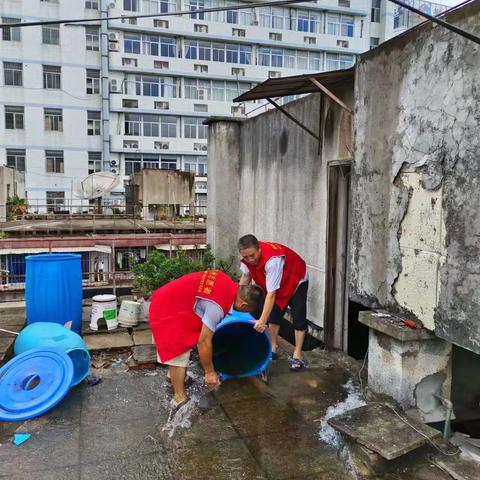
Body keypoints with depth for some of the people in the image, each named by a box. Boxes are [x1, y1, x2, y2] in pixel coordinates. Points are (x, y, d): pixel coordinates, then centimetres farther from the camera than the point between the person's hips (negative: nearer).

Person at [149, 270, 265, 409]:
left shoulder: (229, 285, -4)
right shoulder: (217, 306, -30)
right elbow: (204, 341, -23)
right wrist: (209, 372, -11)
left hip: (169, 300, 10)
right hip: (166, 310, -10)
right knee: (179, 354, -4)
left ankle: (173, 375, 45)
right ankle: (180, 398, 9)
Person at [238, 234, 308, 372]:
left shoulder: (272, 260, -44)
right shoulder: (247, 257, -21)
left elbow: (271, 293, -44)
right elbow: (246, 276, 1)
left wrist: (262, 321, -47)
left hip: (297, 281, -7)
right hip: (276, 285, 7)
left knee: (298, 317, -13)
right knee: (273, 314, 7)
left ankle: (297, 355, -6)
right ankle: (273, 349, 18)